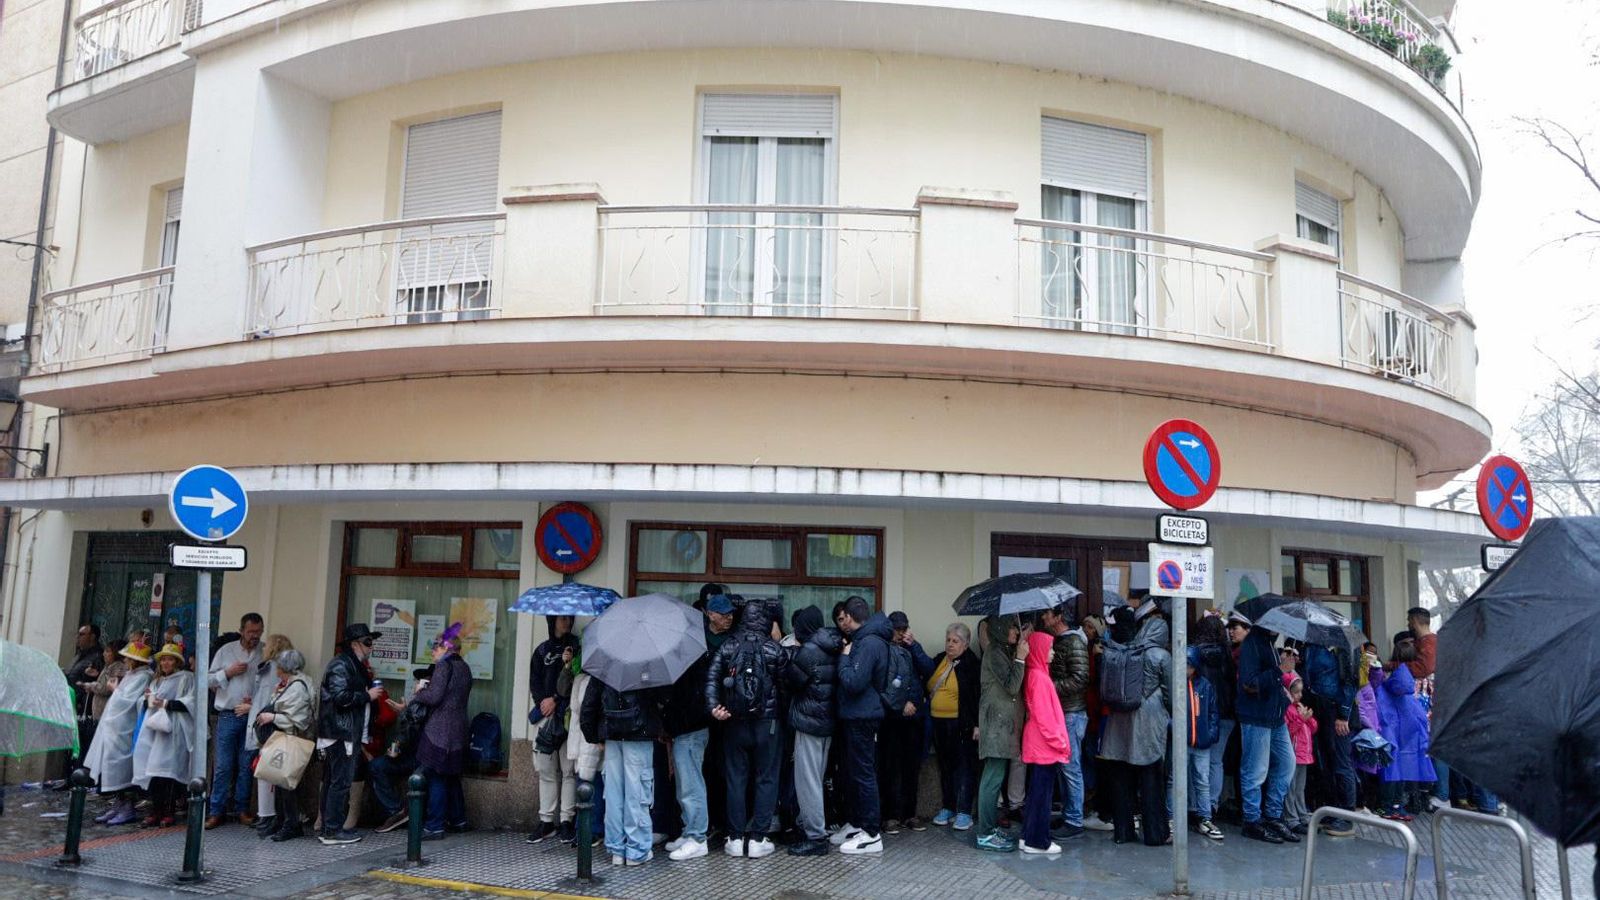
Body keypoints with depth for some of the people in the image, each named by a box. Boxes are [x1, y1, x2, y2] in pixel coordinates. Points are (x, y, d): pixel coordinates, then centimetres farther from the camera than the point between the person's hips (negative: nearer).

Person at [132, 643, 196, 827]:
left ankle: (169, 812, -10)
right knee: (152, 768, -2)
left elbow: (191, 701, -8)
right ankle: (155, 811, 3)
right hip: (154, 728, 6)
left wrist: (167, 703, -12)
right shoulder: (156, 680, 25)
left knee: (167, 768, -13)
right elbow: (148, 705, 28)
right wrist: (148, 699, 7)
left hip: (173, 730, -6)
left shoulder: (186, 678, 4)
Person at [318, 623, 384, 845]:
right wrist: (368, 695, -13)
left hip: (349, 733, 11)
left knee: (333, 781, 12)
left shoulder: (355, 665, 20)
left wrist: (371, 692, 14)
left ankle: (328, 828, 17)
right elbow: (341, 697, -22)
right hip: (341, 733, -11)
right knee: (341, 782, -8)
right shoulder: (341, 665, -12)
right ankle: (332, 831, -4)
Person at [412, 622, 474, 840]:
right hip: (458, 731, 8)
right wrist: (428, 688, 16)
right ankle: (458, 820, 26)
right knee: (451, 776, 18)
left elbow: (434, 697, -18)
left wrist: (419, 692, 1)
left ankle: (435, 826, -2)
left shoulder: (444, 666, -11)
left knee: (435, 777, -3)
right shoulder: (464, 667, 14)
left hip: (439, 730, -8)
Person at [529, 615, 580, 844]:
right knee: (546, 769, 4)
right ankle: (546, 820, 9)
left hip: (568, 715, -3)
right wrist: (543, 701, -6)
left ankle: (566, 820, -1)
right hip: (545, 715, 3)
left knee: (568, 768, -6)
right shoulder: (542, 650, 17)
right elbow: (534, 682, 11)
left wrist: (556, 700, -7)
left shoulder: (576, 646, 5)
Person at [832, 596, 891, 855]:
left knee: (863, 773, -4)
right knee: (854, 772, 17)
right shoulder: (864, 639, 13)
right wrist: (847, 654, 7)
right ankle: (856, 824, 28)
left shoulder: (869, 643, -19)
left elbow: (853, 682, -25)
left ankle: (872, 834, 3)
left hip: (861, 717, -10)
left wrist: (845, 656, -13)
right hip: (856, 715, 10)